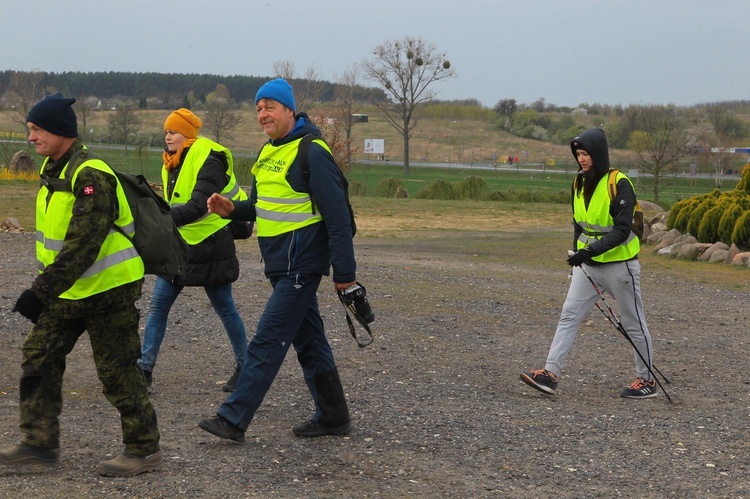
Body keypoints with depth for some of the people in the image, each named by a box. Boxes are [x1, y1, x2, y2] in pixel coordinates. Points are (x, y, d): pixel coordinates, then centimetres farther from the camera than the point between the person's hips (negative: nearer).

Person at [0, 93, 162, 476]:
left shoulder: (90, 176, -23)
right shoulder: (53, 168, 8)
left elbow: (83, 246, -30)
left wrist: (42, 291, -30)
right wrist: (45, 287, 19)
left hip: (108, 289, -9)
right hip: (69, 290, 9)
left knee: (118, 372, -2)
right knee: (38, 356, 8)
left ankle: (144, 451, 10)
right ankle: (40, 442, 16)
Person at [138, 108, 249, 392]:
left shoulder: (209, 162, -17)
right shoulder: (172, 164, 8)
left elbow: (198, 206, -30)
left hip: (210, 246, -8)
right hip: (179, 244, 8)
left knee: (224, 309, 5)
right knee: (157, 305, 0)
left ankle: (244, 366, 21)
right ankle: (145, 368, 4)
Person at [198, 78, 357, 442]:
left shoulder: (311, 152, -15)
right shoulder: (269, 152, 13)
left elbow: (337, 216, -17)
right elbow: (262, 207, 21)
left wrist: (344, 272, -19)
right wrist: (232, 209, 0)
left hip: (300, 265, -9)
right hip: (282, 263, 10)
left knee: (267, 342, -7)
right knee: (308, 340, 15)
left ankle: (233, 419, -5)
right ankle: (333, 416, 24)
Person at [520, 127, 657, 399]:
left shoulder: (619, 184, -16)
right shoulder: (579, 183, 7)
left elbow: (622, 230, -22)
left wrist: (591, 250, -31)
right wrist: (577, 254, 20)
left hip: (619, 264, -7)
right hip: (587, 264, 7)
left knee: (633, 323, 6)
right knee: (569, 316, -3)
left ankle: (647, 379, 19)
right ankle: (550, 374, -6)